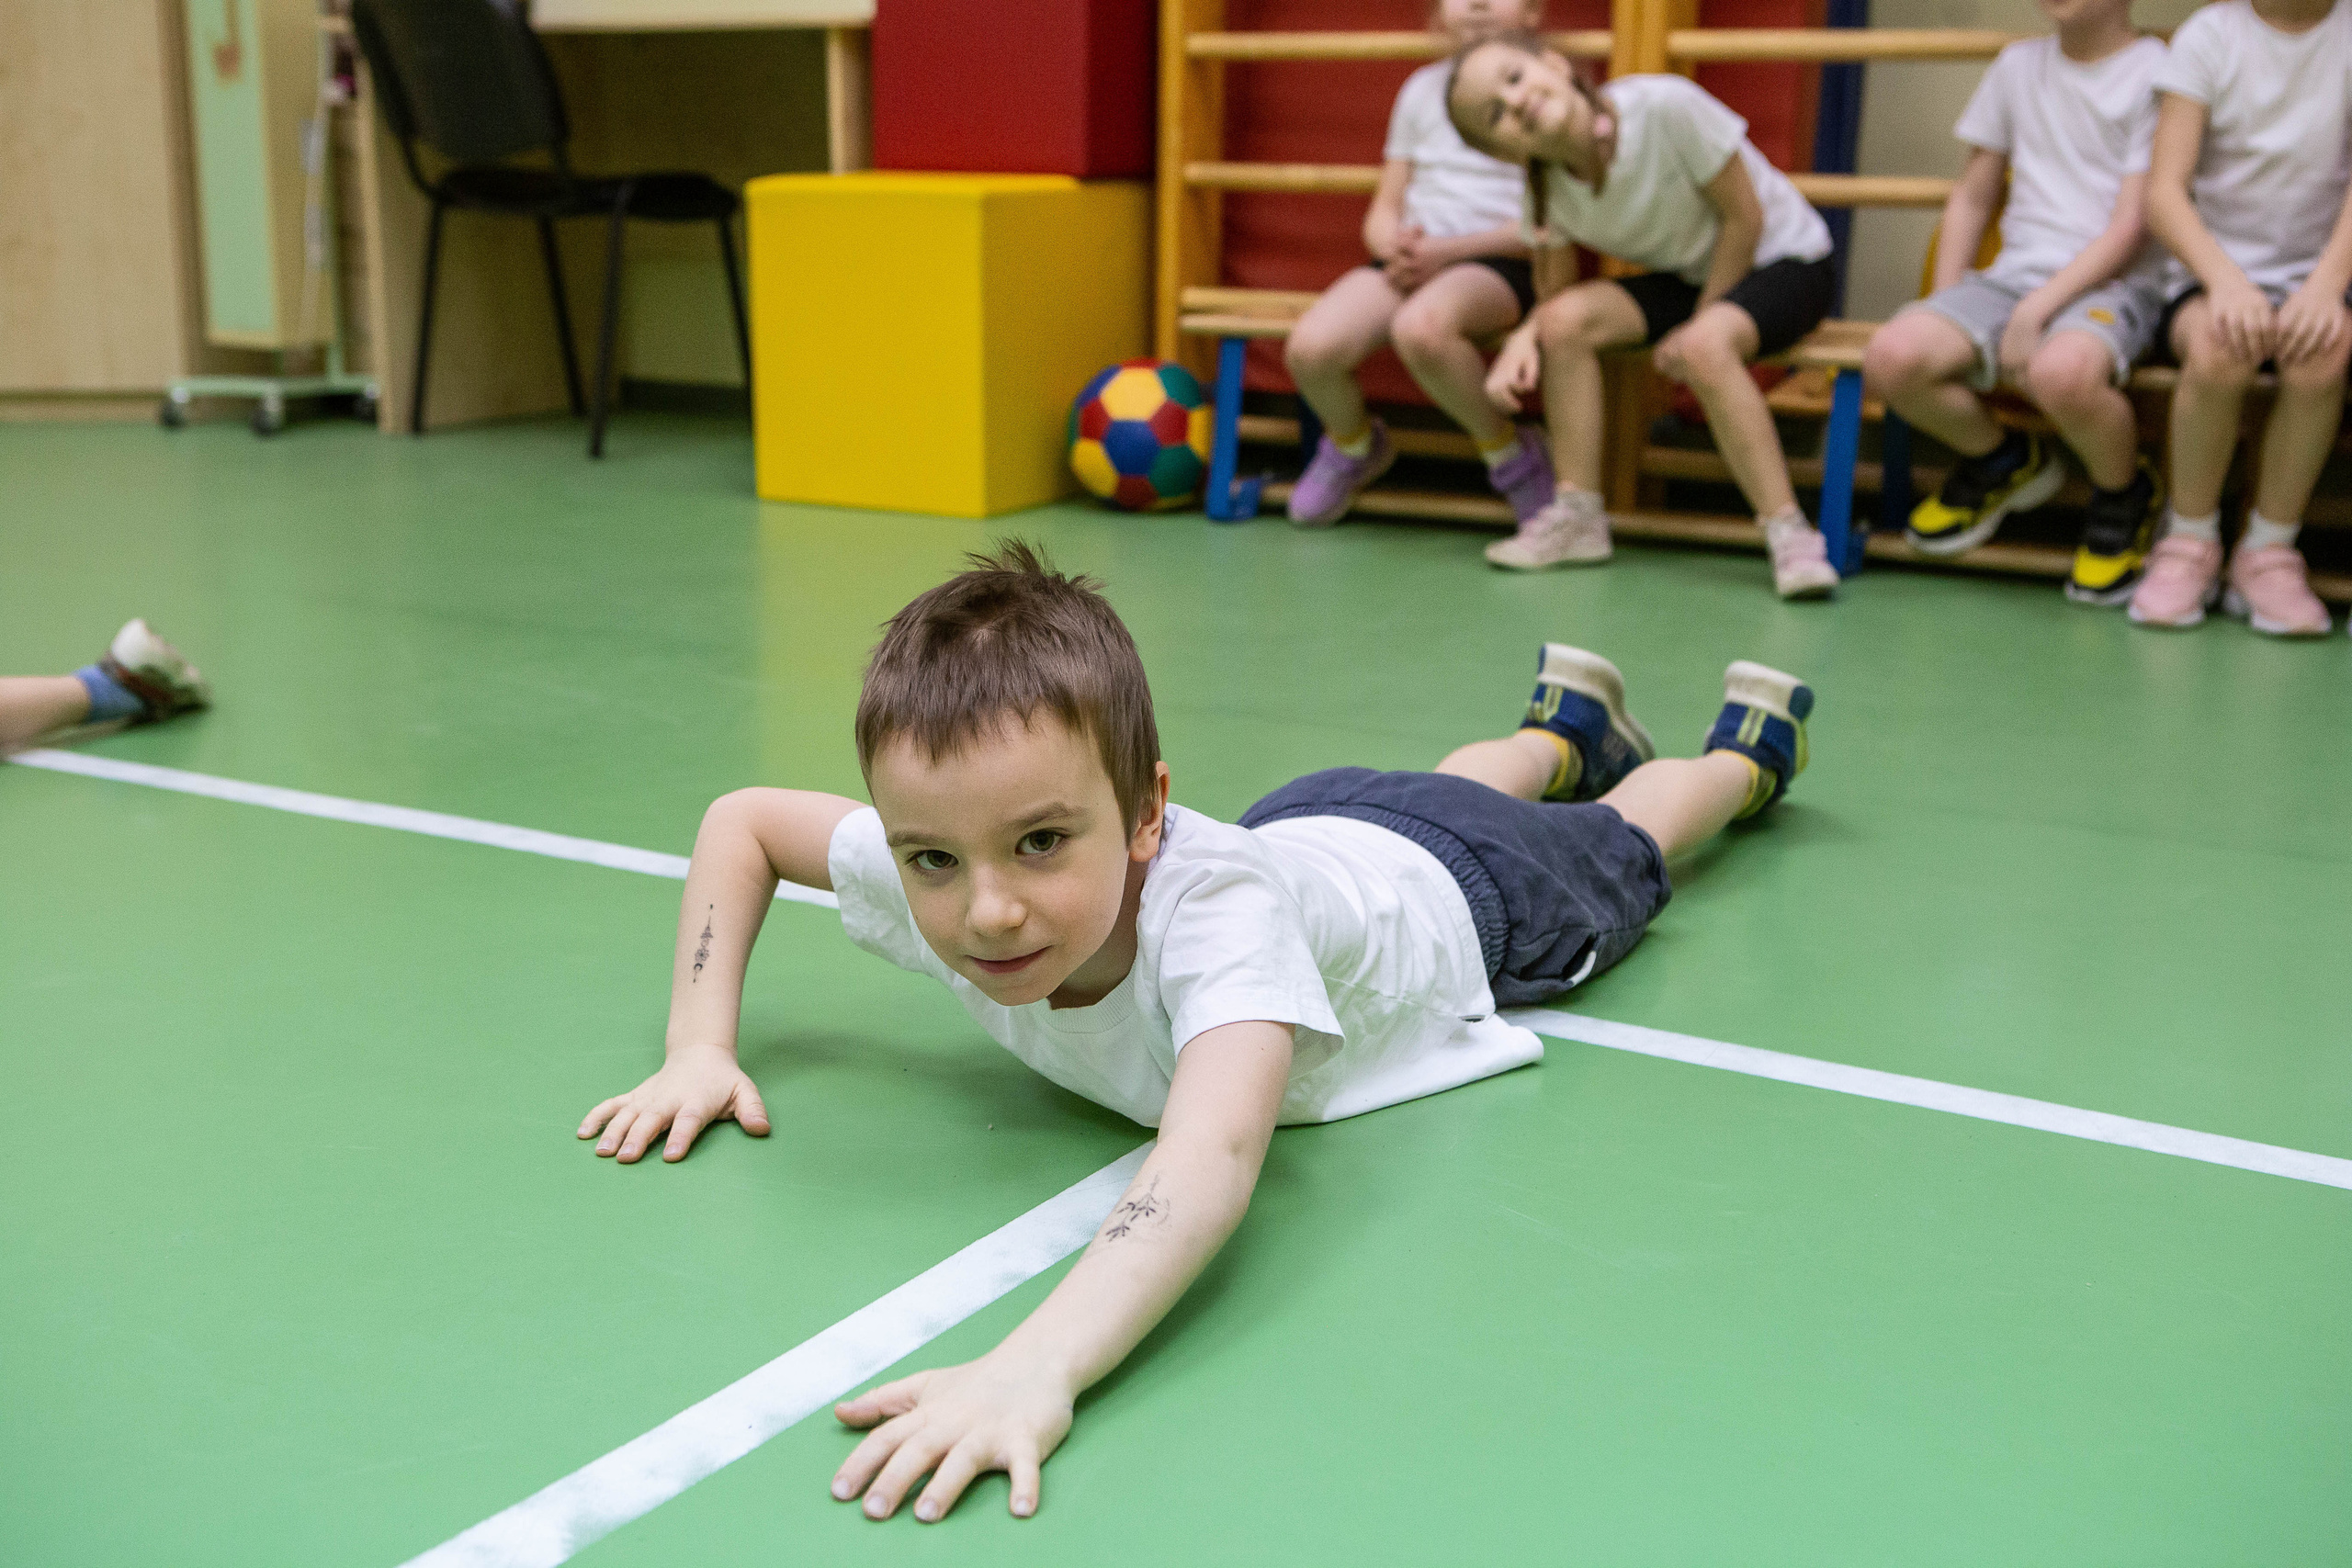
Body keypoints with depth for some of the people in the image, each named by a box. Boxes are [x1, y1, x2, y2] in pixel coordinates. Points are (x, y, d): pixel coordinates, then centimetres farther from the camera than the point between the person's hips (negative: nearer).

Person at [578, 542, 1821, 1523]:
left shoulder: (1215, 902, -55)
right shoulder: (939, 868, -38)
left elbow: (1214, 1159, -71)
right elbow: (741, 820, -19)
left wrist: (1033, 1369, -86)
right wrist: (700, 1050, -30)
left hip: (1459, 899, -4)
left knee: (1620, 850, 31)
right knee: (1417, 789, 39)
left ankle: (1741, 747, 62)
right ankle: (1564, 726, 70)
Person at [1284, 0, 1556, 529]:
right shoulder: (1423, 88, 18)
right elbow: (1383, 211, 17)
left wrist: (1450, 250, -14)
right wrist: (1395, 248, -8)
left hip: (1499, 264, -4)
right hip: (1410, 259, 5)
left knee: (1420, 327, -40)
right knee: (1311, 348, -25)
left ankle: (1509, 454, -14)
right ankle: (1354, 444, 10)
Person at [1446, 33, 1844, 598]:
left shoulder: (1666, 106, -28)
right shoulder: (1547, 192, -12)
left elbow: (1744, 219, -19)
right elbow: (1555, 293, -4)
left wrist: (1697, 325, -17)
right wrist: (1524, 338, -26)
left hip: (1785, 260, -5)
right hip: (1688, 277, 5)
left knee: (1705, 346, -35)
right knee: (1565, 322, -19)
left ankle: (1789, 533, -28)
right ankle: (1578, 516, -11)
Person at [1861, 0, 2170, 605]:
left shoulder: (2156, 73, 0)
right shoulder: (2018, 65, 17)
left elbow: (2132, 226, -7)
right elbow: (1973, 197, 21)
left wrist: (2036, 312, -17)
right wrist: (1945, 307, 7)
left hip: (2114, 283, -5)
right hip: (2013, 275, 5)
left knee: (2062, 371, -40)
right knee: (1892, 356, -25)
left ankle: (2127, 497, -6)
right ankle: (2002, 462, 7)